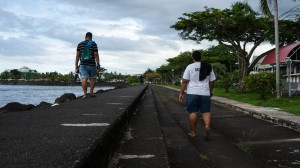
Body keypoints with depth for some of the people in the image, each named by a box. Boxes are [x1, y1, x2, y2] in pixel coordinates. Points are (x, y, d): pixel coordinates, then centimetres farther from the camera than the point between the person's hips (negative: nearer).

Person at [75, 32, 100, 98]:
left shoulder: (80, 44, 9)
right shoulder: (93, 44, 1)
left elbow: (77, 55, 5)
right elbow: (96, 55, -6)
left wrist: (76, 65, 7)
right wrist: (98, 64, -3)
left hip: (83, 64, 1)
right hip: (91, 64, -1)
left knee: (84, 79, -6)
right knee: (93, 78, 13)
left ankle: (85, 94, -13)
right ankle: (91, 92, 8)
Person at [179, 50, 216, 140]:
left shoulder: (190, 67, -3)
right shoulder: (208, 67, 9)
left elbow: (184, 81, -7)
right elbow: (211, 82, 12)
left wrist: (181, 93, -2)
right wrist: (210, 92, 25)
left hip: (192, 93, -2)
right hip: (205, 93, 3)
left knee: (193, 112, 5)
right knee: (206, 111, 8)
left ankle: (193, 132, 12)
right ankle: (207, 126, -16)